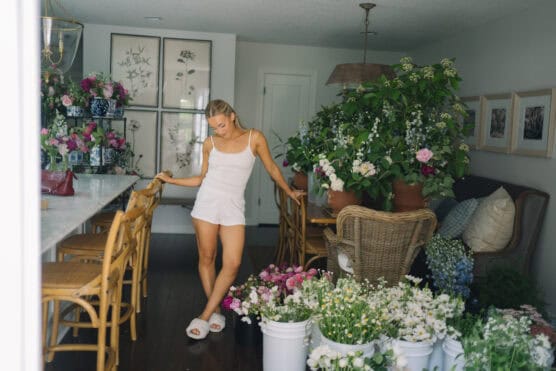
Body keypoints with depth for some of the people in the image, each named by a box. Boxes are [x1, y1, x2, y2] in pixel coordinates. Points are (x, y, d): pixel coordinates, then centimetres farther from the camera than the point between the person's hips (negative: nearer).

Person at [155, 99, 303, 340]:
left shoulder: (254, 138, 1)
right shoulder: (210, 144, 7)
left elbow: (272, 169, 13)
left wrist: (290, 192, 21)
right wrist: (171, 180, 12)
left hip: (233, 207, -1)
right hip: (207, 203, 2)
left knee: (232, 264, -10)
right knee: (206, 259, 4)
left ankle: (205, 316, 3)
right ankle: (215, 311, 21)